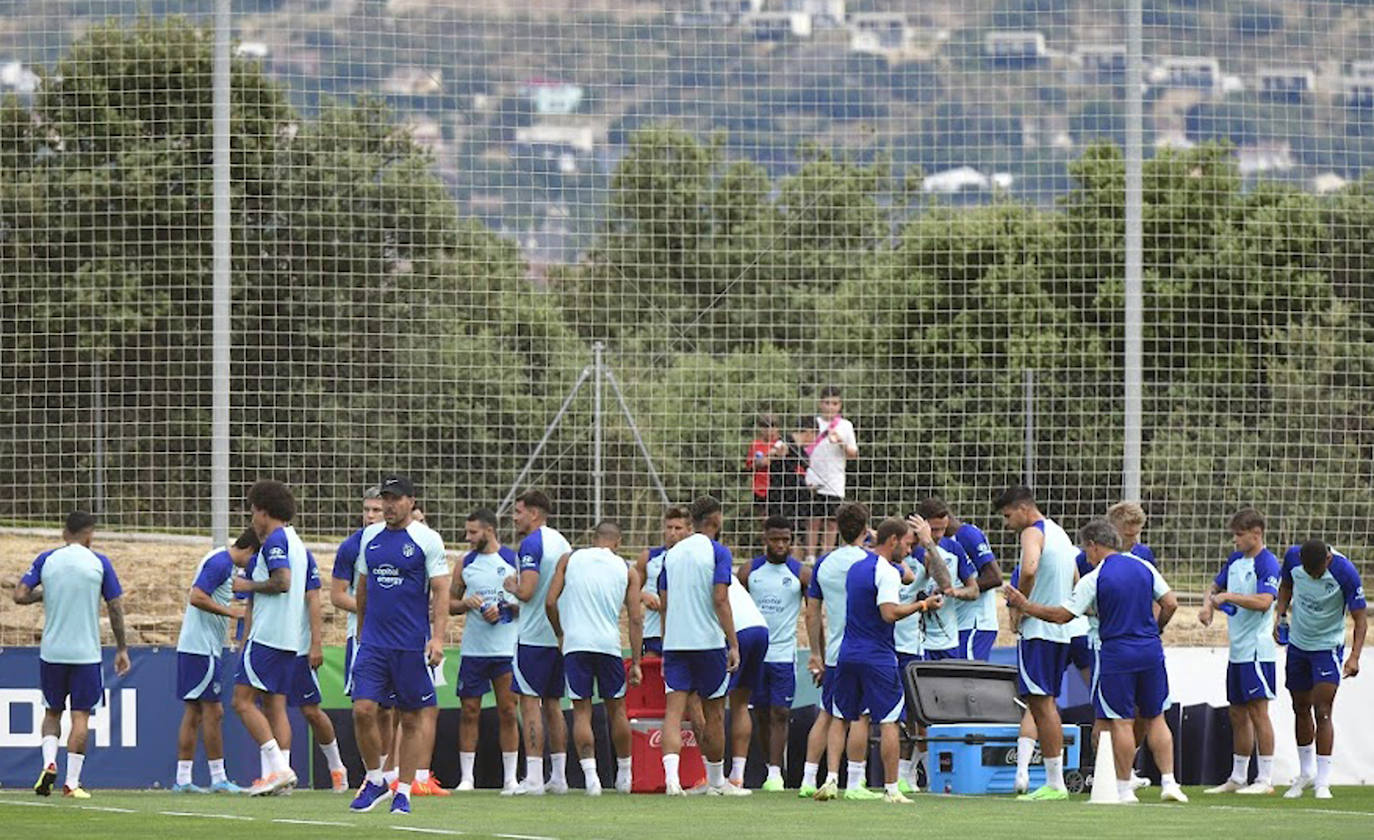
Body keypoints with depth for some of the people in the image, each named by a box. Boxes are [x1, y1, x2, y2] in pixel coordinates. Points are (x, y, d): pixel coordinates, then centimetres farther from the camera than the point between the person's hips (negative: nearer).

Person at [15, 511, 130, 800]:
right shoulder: (99, 563, -3)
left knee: (52, 712, 17)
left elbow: (20, 595, -5)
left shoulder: (46, 560, 1)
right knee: (81, 716, 2)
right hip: (86, 653, -2)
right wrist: (122, 649, 6)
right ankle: (72, 782, -2)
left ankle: (49, 762, -6)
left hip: (52, 652, 2)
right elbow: (116, 608, -2)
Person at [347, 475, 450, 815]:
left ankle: (403, 791, 10)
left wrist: (437, 637, -16)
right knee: (363, 710, -8)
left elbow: (441, 592, -7)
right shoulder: (370, 536, 11)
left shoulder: (427, 540, -4)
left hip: (412, 644, -4)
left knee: (411, 719, 2)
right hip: (373, 643, 4)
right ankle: (375, 780, 9)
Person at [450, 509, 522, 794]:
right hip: (473, 649, 3)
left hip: (506, 649, -3)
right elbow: (450, 603, 15)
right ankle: (466, 777, 6)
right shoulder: (466, 563, 10)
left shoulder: (514, 561, 1)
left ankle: (510, 778, 5)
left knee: (508, 711, 0)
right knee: (469, 712, 1)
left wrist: (504, 609, -14)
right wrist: (466, 604, -6)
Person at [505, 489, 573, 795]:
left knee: (530, 703, -7)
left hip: (535, 637, -8)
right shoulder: (561, 542, 15)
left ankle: (533, 778, -11)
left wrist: (511, 587, 2)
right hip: (561, 636, 8)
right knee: (553, 704, 12)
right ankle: (558, 777, 12)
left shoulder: (532, 544, -13)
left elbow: (527, 591, -21)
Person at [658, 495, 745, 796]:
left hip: (674, 644, 4)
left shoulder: (672, 554, 12)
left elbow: (664, 604, 14)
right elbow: (720, 600, -12)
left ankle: (671, 777, -23)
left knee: (674, 709, -4)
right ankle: (716, 782, 21)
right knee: (714, 713, 10)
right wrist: (733, 645, -10)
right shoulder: (717, 552, -5)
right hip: (709, 642, -4)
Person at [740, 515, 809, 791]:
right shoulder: (749, 571, 5)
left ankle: (775, 772, -8)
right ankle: (772, 765, 17)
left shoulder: (801, 574, 0)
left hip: (784, 654, -2)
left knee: (780, 714, -8)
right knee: (763, 714, 7)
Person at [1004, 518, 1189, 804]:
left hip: (1117, 654, -4)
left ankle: (1124, 789, 3)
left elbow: (1063, 615, -8)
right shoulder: (1144, 567, 7)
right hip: (1151, 650, 4)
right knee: (1156, 718, 11)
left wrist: (1025, 606, 2)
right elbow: (1170, 603, 7)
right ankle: (1168, 783, 6)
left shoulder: (1094, 579, -8)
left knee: (1122, 722, 1)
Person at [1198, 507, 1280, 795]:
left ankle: (1265, 780, -6)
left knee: (1258, 711, -8)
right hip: (1237, 650, 9)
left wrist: (1228, 597, -18)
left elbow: (1264, 601, -24)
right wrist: (1208, 605, 5)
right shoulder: (1235, 560, 13)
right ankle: (1237, 778, 19)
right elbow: (1216, 587, 26)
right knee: (1238, 714, 12)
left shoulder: (1267, 563, -12)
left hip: (1257, 650, -9)